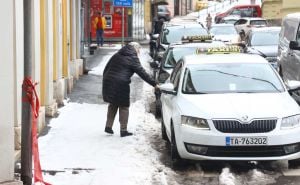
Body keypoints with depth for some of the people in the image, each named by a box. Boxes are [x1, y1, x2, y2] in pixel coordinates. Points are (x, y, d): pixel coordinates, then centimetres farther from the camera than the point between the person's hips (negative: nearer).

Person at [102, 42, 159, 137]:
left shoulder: (117, 55, 17)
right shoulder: (133, 58, -2)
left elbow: (106, 69, 19)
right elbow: (142, 73, -5)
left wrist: (105, 81, 26)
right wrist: (154, 84, -3)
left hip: (108, 83, 6)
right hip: (121, 85, -6)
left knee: (113, 104, 21)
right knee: (124, 107, 6)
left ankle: (108, 126, 18)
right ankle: (123, 130, 7)